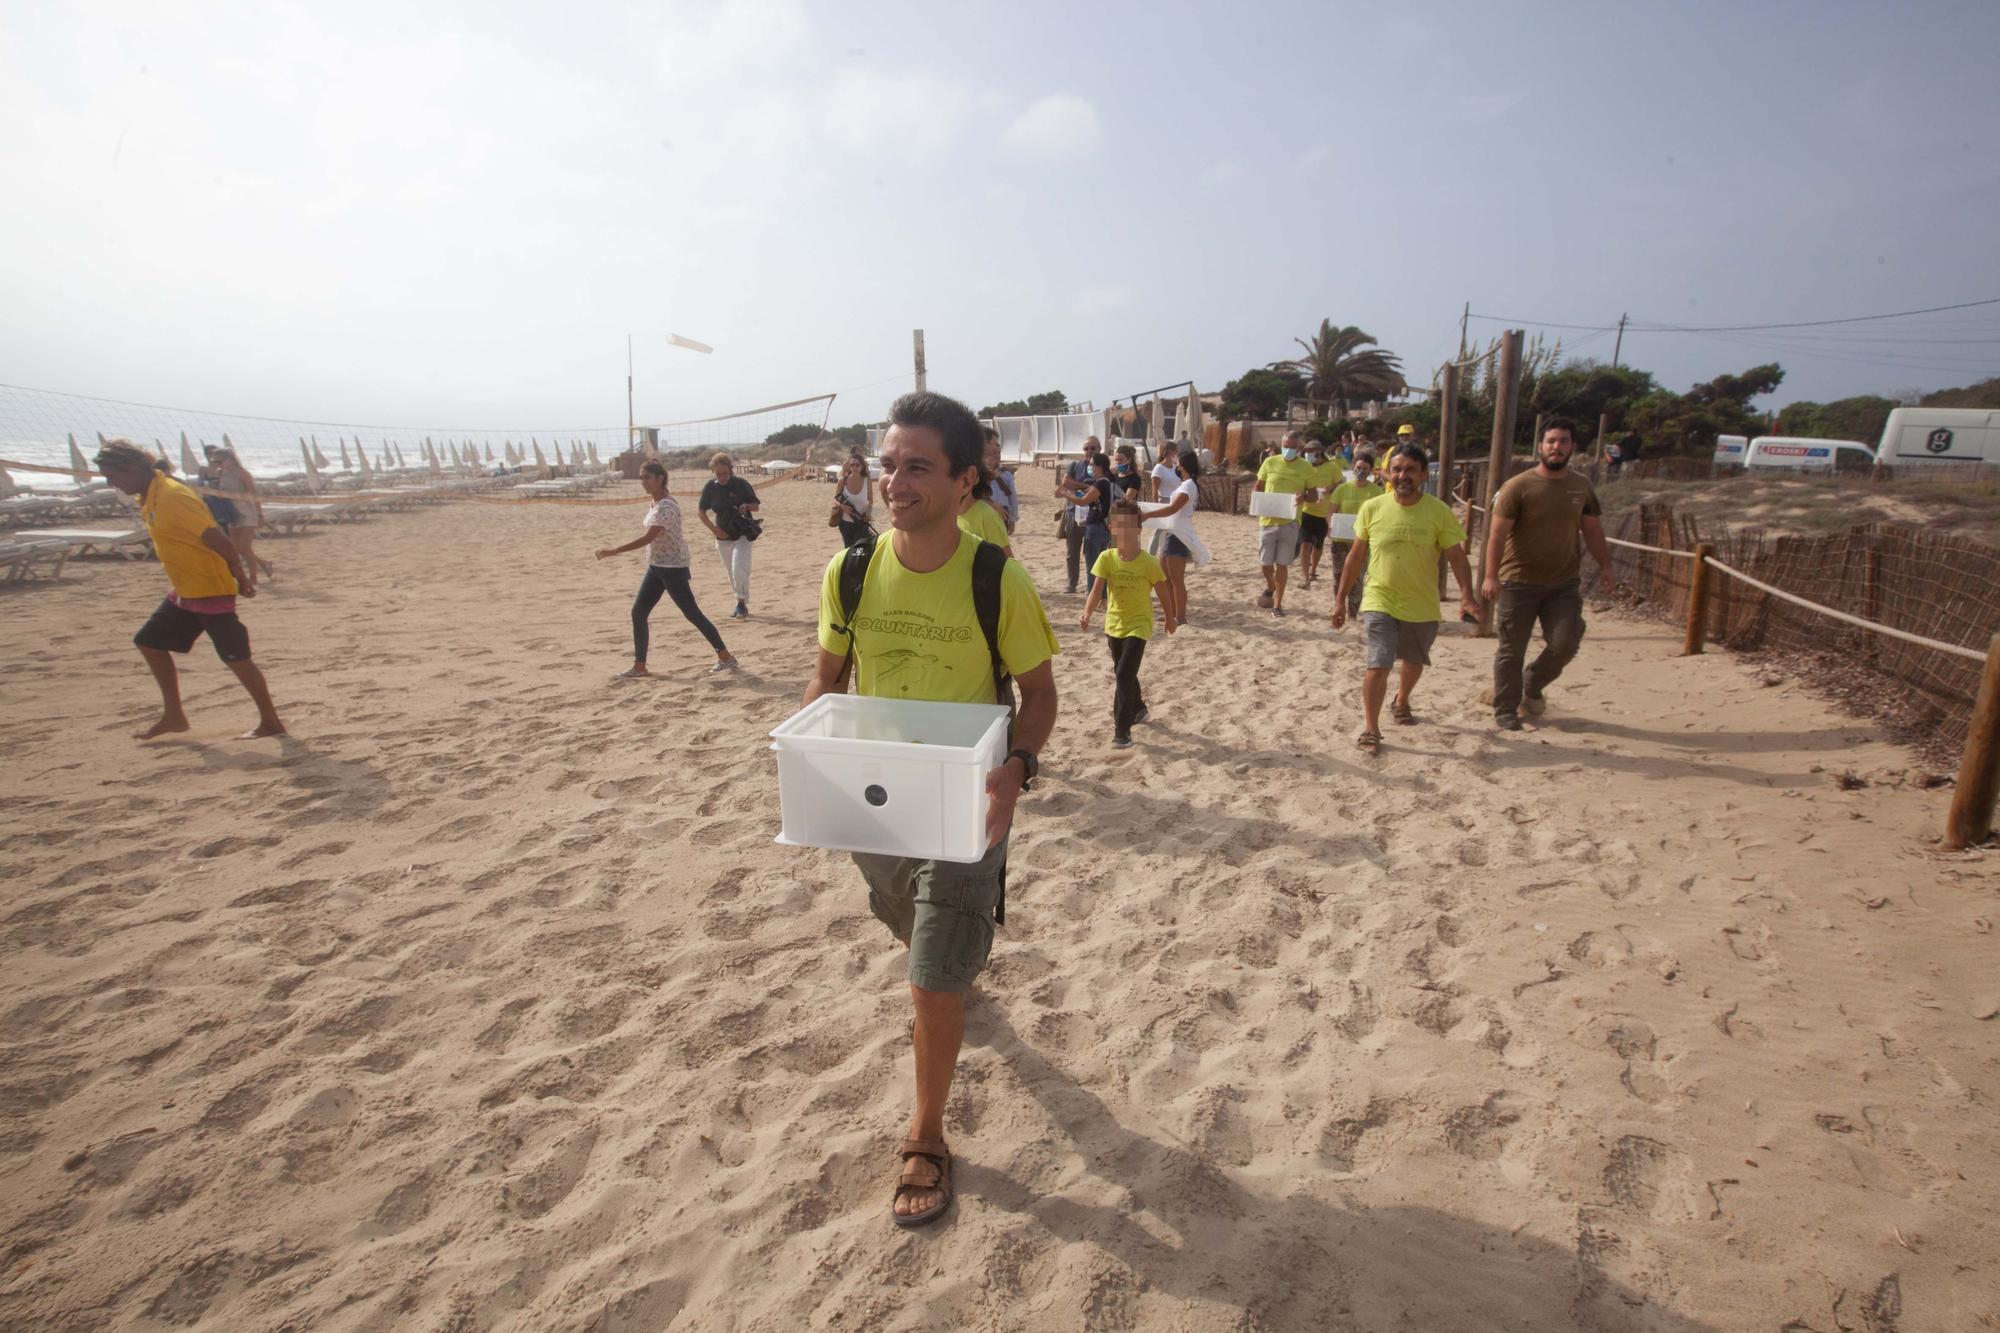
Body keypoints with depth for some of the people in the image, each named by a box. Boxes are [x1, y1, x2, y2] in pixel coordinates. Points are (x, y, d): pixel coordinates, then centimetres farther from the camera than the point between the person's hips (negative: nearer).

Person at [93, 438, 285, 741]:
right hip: (185, 593, 11)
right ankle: (174, 715, 25)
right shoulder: (149, 500, 12)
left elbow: (216, 538, -23)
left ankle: (270, 723, 0)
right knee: (149, 642, 17)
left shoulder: (172, 496, -19)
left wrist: (241, 577, -20)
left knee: (236, 657, -8)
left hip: (212, 591, -11)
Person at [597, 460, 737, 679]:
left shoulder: (665, 507, -21)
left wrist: (613, 551, -29)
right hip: (656, 566, 9)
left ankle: (725, 657, 6)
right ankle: (639, 666, 13)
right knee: (638, 613, 6)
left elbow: (647, 538, -29)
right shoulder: (655, 503, 8)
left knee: (692, 614, -4)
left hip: (672, 568, -9)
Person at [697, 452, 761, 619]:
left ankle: (742, 603, -6)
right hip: (723, 536, 4)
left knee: (739, 569, -20)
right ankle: (741, 605, 25)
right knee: (732, 573, 11)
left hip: (742, 535, -3)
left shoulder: (741, 484, -9)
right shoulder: (710, 487, -3)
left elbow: (756, 506, 0)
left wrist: (746, 506, -22)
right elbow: (700, 510, 7)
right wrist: (713, 529, -3)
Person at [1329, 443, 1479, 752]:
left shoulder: (1439, 511, -10)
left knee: (1414, 661, 23)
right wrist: (1341, 598, 3)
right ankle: (1371, 728, 0)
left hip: (1423, 606, 2)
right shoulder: (1372, 508, -7)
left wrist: (1466, 594, -22)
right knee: (1378, 665, -15)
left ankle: (1402, 700, 52)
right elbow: (1356, 556, 1)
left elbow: (1456, 556, -6)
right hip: (1380, 602, -2)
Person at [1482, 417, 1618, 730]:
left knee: (1564, 644, -4)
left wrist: (1605, 566, 8)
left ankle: (1533, 687, 25)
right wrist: (1491, 575, -21)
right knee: (1511, 651, 3)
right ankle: (1505, 712, 17)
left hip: (1564, 584, 4)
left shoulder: (1582, 487, 8)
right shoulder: (1519, 486, -8)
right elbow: (1497, 532, -13)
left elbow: (1592, 530, 16)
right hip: (1519, 583, -4)